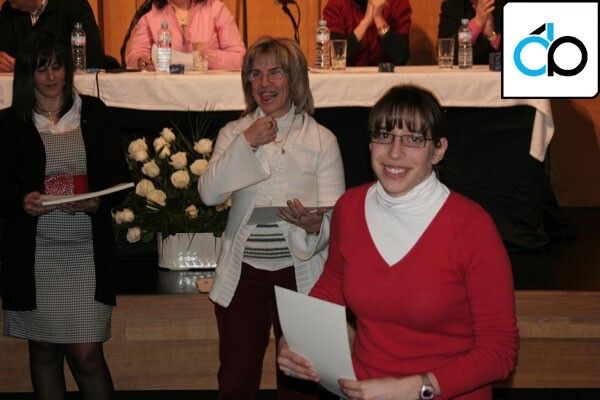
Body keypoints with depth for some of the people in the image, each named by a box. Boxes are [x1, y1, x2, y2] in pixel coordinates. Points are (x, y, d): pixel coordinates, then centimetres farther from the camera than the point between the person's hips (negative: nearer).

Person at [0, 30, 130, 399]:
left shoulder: (94, 113, 6)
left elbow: (120, 176, 7)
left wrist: (97, 202, -13)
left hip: (86, 251, -1)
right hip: (33, 253, 1)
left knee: (86, 354, -5)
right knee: (43, 351, 9)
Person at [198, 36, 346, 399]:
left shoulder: (322, 139, 0)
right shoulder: (234, 133, 7)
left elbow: (336, 216, -5)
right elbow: (209, 193, -7)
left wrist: (313, 224, -28)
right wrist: (246, 143, -14)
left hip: (299, 272, -1)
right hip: (243, 271, 2)